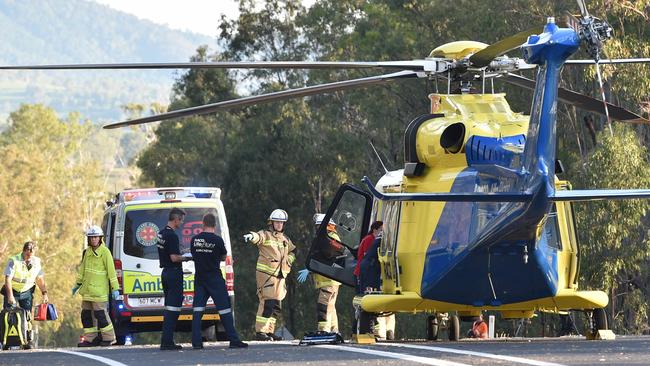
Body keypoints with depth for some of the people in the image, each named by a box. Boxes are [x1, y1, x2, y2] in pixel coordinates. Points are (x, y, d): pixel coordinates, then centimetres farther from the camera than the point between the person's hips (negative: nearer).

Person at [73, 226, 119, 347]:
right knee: (86, 313, 8)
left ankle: (108, 337, 3)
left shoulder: (105, 252, -9)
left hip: (99, 290, -8)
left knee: (100, 313, -8)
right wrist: (78, 284, 24)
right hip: (87, 289, 8)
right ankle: (90, 339, 14)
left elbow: (111, 271, -10)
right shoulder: (87, 252, 12)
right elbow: (82, 268, 22)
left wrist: (115, 288, -13)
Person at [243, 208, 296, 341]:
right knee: (267, 303, -16)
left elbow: (293, 251, 36)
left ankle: (269, 331, 18)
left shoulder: (285, 239, 18)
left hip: (280, 275, 8)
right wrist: (251, 236, -51)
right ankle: (260, 331, -16)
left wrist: (288, 261, 17)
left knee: (277, 305, 10)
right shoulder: (266, 235, -3)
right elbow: (258, 237, -27)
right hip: (266, 273, -8)